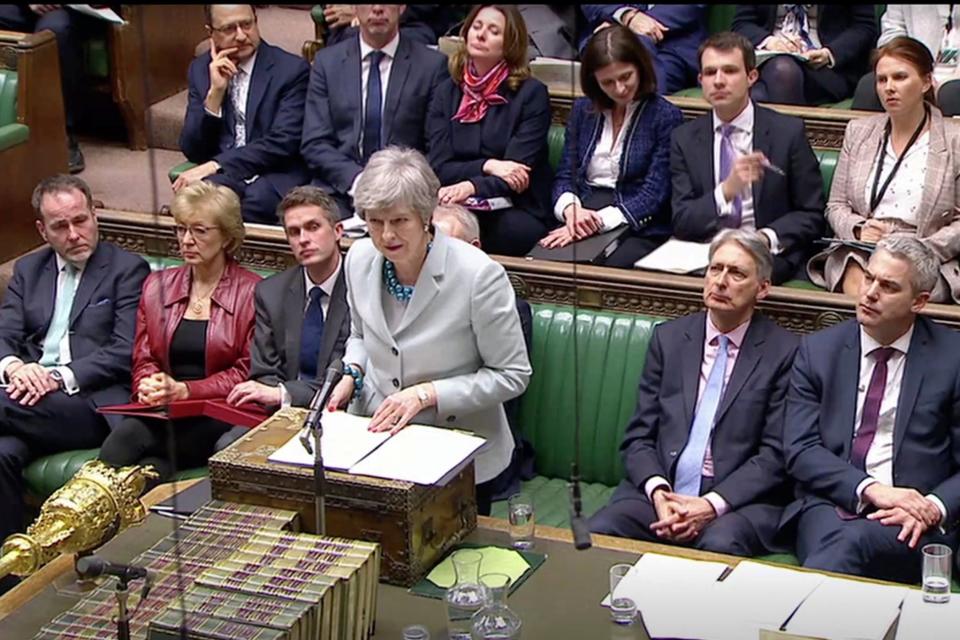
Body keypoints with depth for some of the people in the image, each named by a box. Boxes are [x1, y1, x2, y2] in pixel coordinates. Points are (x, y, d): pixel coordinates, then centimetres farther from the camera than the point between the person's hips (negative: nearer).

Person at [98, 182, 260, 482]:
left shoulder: (252, 292, 3)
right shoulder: (157, 285, 19)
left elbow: (246, 373, -1)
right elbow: (143, 359, 18)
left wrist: (185, 390, -14)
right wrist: (149, 386, -7)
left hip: (218, 415, -4)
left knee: (126, 440, -32)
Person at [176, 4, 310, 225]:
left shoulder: (291, 69, -1)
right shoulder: (201, 69, 11)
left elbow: (281, 144, -12)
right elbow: (192, 151, 5)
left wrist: (216, 166, -18)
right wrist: (215, 92, -7)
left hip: (275, 179, -2)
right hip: (220, 178, 2)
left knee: (255, 196, -36)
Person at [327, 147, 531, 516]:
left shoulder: (479, 275, -19)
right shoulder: (360, 259, -2)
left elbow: (512, 375, -12)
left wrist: (426, 394, -18)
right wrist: (352, 374, -3)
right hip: (376, 435, 4)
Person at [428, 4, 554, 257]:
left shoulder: (531, 94, -1)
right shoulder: (447, 92, 10)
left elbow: (518, 171, -9)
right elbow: (439, 167, 2)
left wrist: (472, 186, -27)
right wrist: (487, 166, -15)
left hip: (516, 212, -2)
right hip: (459, 208, 2)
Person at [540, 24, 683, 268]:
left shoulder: (665, 117, 0)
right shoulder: (583, 110, 15)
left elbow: (654, 193, -7)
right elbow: (565, 175, 14)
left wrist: (600, 221, -19)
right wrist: (570, 209, -10)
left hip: (640, 231, -3)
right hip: (581, 226, 3)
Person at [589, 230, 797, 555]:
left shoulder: (783, 352, 2)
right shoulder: (668, 337, 12)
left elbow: (776, 454, -4)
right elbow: (638, 437, 10)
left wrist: (713, 504, -16)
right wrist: (658, 492, -10)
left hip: (737, 500, -2)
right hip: (661, 489, 3)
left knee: (720, 544, -35)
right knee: (597, 532, -25)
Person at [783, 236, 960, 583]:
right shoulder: (818, 350, 10)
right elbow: (800, 450, 1)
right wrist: (871, 489, -14)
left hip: (910, 520, -1)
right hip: (831, 505, 1)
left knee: (855, 540, -35)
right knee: (832, 536, -36)